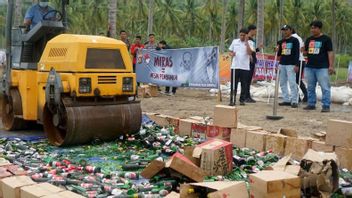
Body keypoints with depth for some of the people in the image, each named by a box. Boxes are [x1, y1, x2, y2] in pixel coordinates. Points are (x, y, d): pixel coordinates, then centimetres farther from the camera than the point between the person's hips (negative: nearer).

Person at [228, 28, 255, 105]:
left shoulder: (250, 43, 2)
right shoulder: (235, 41, 10)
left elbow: (250, 53, -13)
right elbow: (230, 52, 16)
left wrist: (246, 42, -14)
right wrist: (232, 54, -8)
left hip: (245, 67, -1)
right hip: (235, 66, 2)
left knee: (244, 84, 3)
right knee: (234, 84, 2)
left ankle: (242, 100, 12)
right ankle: (233, 100, 8)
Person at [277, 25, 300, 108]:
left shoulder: (294, 40, -2)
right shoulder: (281, 41, 15)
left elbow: (297, 53, -8)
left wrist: (296, 65, -15)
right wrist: (278, 51, 1)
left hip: (291, 64, -7)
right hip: (282, 64, 7)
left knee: (292, 83, -11)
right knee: (282, 83, 8)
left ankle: (294, 101, -8)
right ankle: (286, 100, 16)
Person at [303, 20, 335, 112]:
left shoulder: (326, 39, -2)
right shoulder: (309, 39, 14)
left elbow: (330, 53, -6)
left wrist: (331, 66, -14)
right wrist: (304, 51, -1)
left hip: (322, 68, -6)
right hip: (309, 67, 6)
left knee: (325, 87, -6)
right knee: (310, 87, 11)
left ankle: (326, 106, -3)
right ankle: (311, 104, 19)